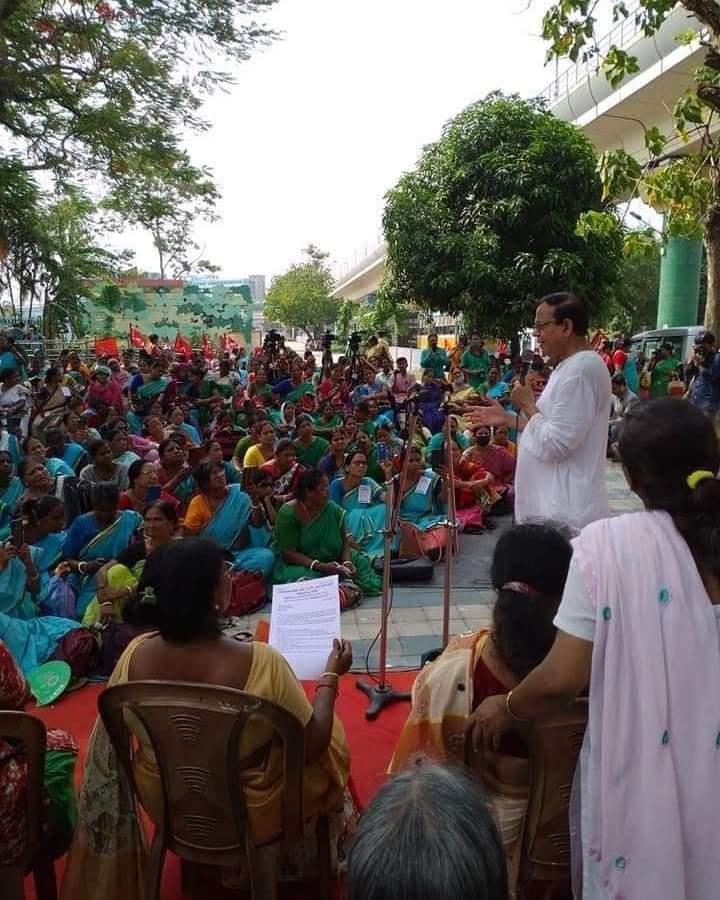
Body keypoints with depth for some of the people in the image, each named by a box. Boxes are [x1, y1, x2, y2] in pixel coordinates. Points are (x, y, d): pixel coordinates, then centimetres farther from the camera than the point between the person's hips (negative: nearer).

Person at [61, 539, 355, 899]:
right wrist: (331, 676, -5)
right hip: (251, 816, -3)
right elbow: (313, 746, -19)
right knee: (330, 740, 23)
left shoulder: (136, 654, -21)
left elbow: (110, 742, -2)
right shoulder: (260, 662, -33)